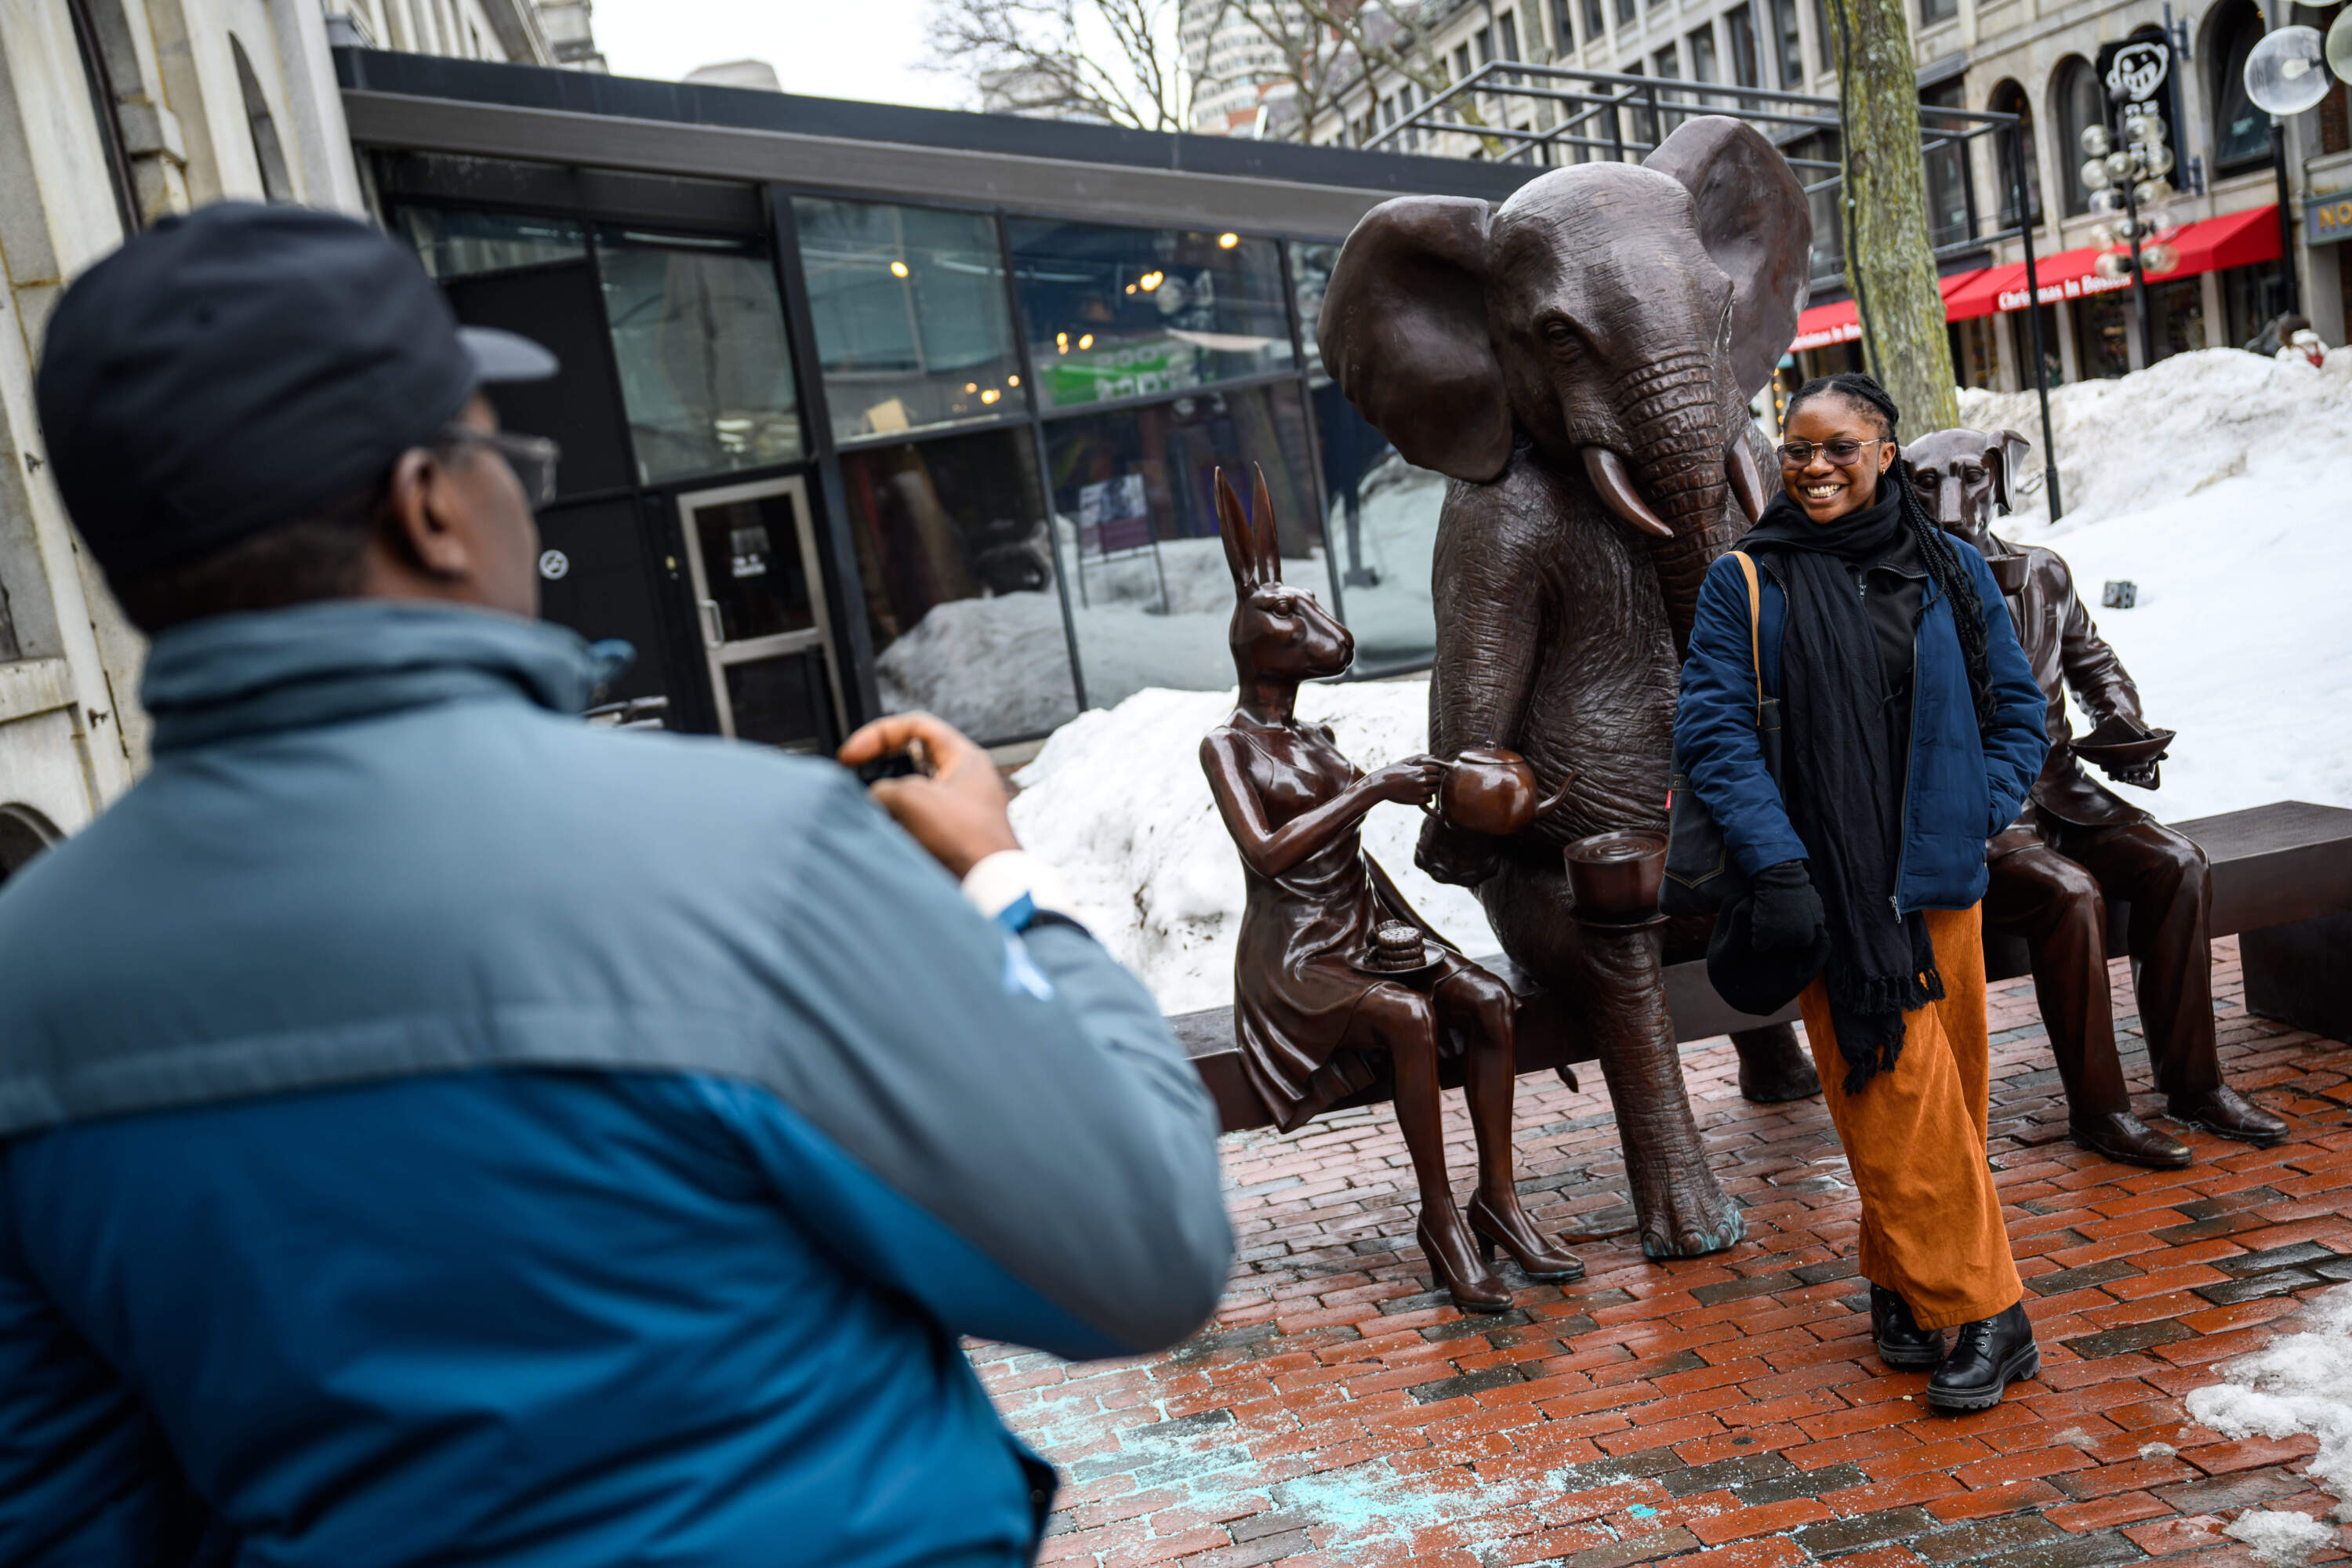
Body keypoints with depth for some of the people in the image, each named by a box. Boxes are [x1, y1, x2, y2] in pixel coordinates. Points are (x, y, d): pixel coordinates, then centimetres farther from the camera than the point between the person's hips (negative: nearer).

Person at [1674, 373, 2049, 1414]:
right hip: (1829, 887, -3)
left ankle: (1899, 1279, 26)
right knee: (1897, 1099, -5)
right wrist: (1776, 865, -15)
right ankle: (1984, 1309, 6)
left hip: (1936, 878, 3)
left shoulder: (1950, 571, 9)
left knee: (1945, 1094, 8)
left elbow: (2015, 706, 15)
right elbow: (1713, 730, -6)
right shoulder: (1744, 583, 0)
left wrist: (1979, 815, 0)